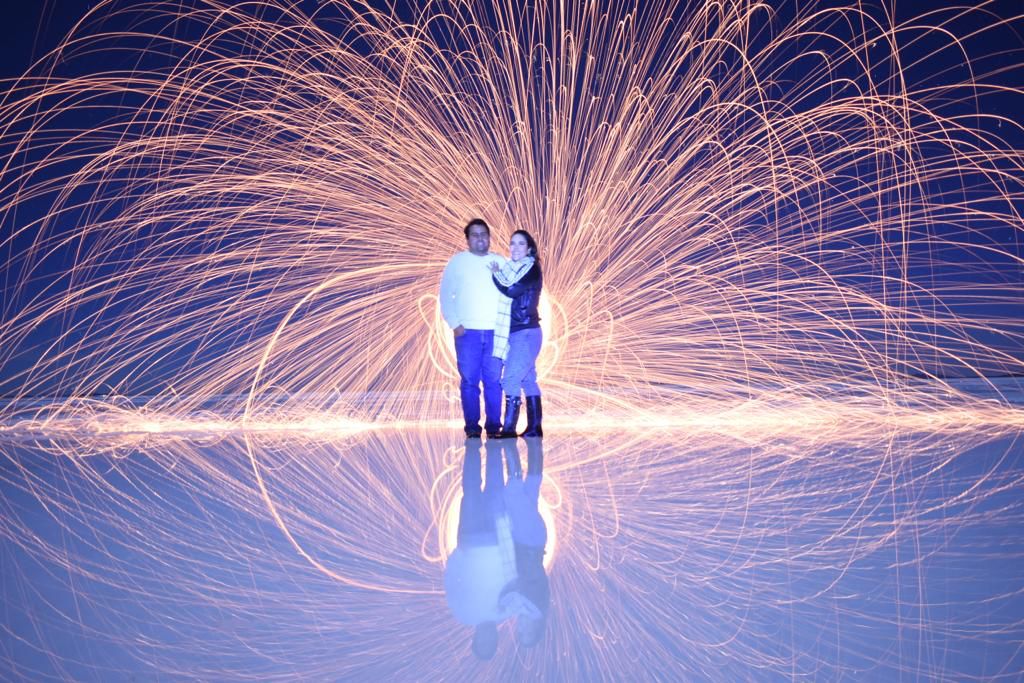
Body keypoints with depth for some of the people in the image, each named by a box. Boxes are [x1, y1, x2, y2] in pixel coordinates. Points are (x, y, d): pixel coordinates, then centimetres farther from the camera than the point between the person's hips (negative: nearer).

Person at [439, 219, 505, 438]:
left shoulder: (500, 262, 11)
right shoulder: (458, 261, 7)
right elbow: (445, 295, 5)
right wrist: (454, 324, -4)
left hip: (496, 333, 1)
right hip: (467, 332, -1)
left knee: (494, 381, -2)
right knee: (469, 381, -3)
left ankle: (493, 424, 6)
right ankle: (471, 426, 4)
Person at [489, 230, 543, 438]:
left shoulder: (531, 268, -7)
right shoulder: (510, 267, 16)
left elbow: (511, 290, -17)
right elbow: (506, 293, 13)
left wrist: (495, 274, -4)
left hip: (526, 332, -8)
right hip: (514, 333, 8)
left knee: (511, 378, -15)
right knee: (527, 379, 9)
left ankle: (509, 428, -15)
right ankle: (534, 427, 12)